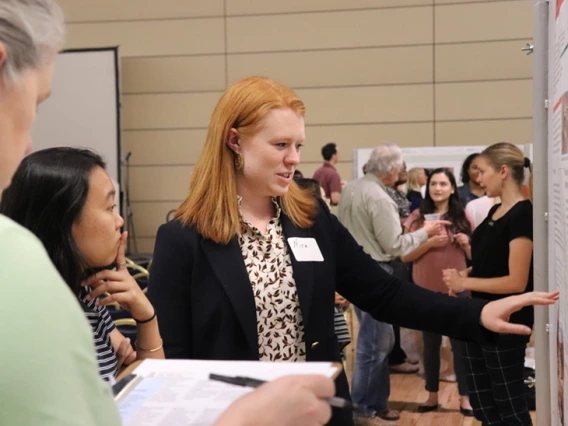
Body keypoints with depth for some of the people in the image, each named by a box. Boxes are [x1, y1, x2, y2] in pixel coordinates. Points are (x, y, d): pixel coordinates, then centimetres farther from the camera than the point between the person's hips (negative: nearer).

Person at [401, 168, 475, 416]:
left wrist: (465, 244, -11)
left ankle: (465, 397, 12)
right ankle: (432, 395, 20)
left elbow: (474, 256, 9)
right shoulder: (418, 217, -1)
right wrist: (430, 242, -18)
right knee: (430, 343, 9)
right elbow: (404, 255, -6)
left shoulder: (462, 217, 3)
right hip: (426, 288, 0)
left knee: (460, 341, 2)